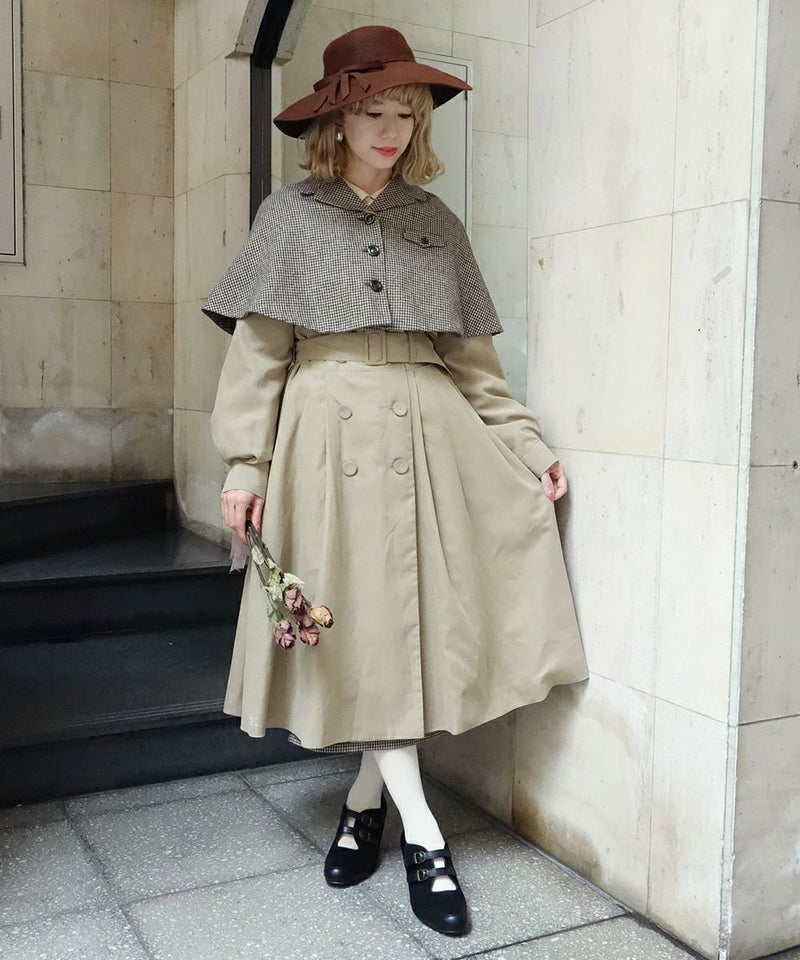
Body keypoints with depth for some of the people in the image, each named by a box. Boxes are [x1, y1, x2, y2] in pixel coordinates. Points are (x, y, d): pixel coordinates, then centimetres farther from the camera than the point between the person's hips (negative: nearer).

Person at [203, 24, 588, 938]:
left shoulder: (435, 223, 12)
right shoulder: (291, 216, 4)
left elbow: (471, 355, 12)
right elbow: (257, 352, 1)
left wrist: (527, 444, 4)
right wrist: (247, 464, -7)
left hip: (432, 435, 3)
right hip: (332, 435, -2)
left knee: (421, 623, 3)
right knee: (360, 630, -2)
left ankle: (365, 799, 22)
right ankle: (422, 832, 7)